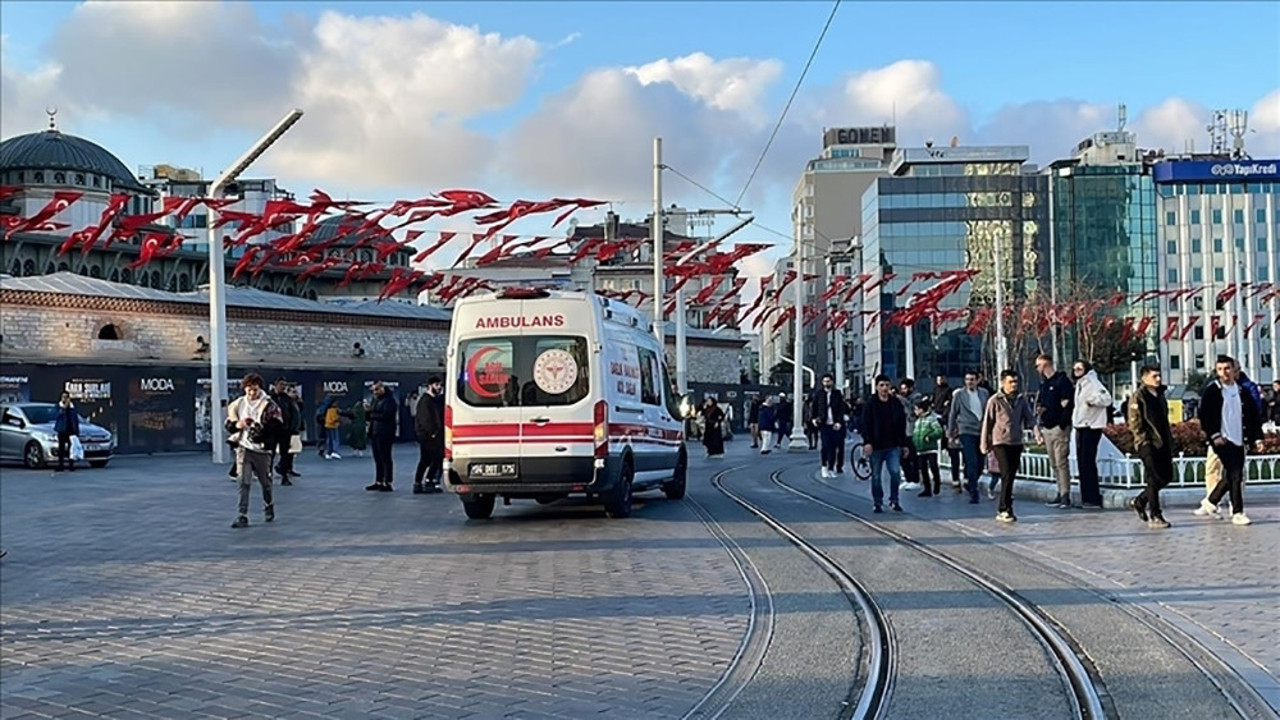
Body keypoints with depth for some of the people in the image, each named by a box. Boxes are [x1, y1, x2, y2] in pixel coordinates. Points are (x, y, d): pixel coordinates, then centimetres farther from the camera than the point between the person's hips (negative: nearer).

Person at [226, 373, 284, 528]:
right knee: (243, 483, -7)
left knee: (265, 482, 14)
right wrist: (236, 425, -10)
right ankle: (242, 516, -8)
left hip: (261, 450, -2)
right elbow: (228, 423, 12)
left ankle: (269, 507, 40)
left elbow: (279, 426, -12)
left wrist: (261, 426, -24)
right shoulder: (238, 404, 5)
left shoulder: (269, 405, -7)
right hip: (243, 448, 2)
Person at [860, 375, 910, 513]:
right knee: (876, 476, 6)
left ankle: (894, 500, 8)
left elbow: (902, 425, 9)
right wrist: (867, 442, -19)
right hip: (876, 446, -1)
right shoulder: (871, 404, -3)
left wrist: (904, 444, 8)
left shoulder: (896, 403, 5)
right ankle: (877, 503, 17)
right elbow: (865, 425, -7)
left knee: (896, 472, -8)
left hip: (893, 446, 1)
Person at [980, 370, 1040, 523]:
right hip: (1000, 442, -4)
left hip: (1016, 443, 4)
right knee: (1006, 476, -12)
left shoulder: (1021, 399, 7)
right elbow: (987, 423, -1)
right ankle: (1005, 510, -9)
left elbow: (1030, 418, 6)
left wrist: (1037, 433, -10)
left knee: (1011, 476, 7)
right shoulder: (995, 400, -5)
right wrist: (985, 445, 1)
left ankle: (1004, 510, 15)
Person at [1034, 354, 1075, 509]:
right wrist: (1039, 423, 10)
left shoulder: (1062, 380, -8)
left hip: (1059, 427, -8)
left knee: (1061, 462, -9)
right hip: (1047, 428, 8)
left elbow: (1067, 404, -13)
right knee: (1054, 463, 10)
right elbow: (1039, 402, 22)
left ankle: (1065, 496, -9)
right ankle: (1061, 493, 16)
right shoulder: (1043, 383, 17)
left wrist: (1062, 424, -15)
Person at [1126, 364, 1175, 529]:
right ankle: (1155, 517, -4)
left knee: (1167, 476, 9)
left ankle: (1139, 501, 26)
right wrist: (1144, 440, -16)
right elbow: (1134, 423, -11)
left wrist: (1170, 440, 17)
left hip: (1162, 444, 8)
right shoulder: (1138, 397, -6)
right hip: (1148, 445, -8)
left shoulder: (1160, 396, 18)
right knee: (1155, 479, -9)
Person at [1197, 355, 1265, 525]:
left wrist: (1257, 437, 6)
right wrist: (1214, 435, -16)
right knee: (1235, 474, -13)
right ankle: (1237, 512, -8)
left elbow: (1253, 416, 13)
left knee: (1231, 476, 9)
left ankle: (1210, 502, 28)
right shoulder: (1211, 391, -3)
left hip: (1238, 440, 6)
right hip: (1222, 440, -5)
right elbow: (1204, 416, -6)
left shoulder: (1242, 391, 11)